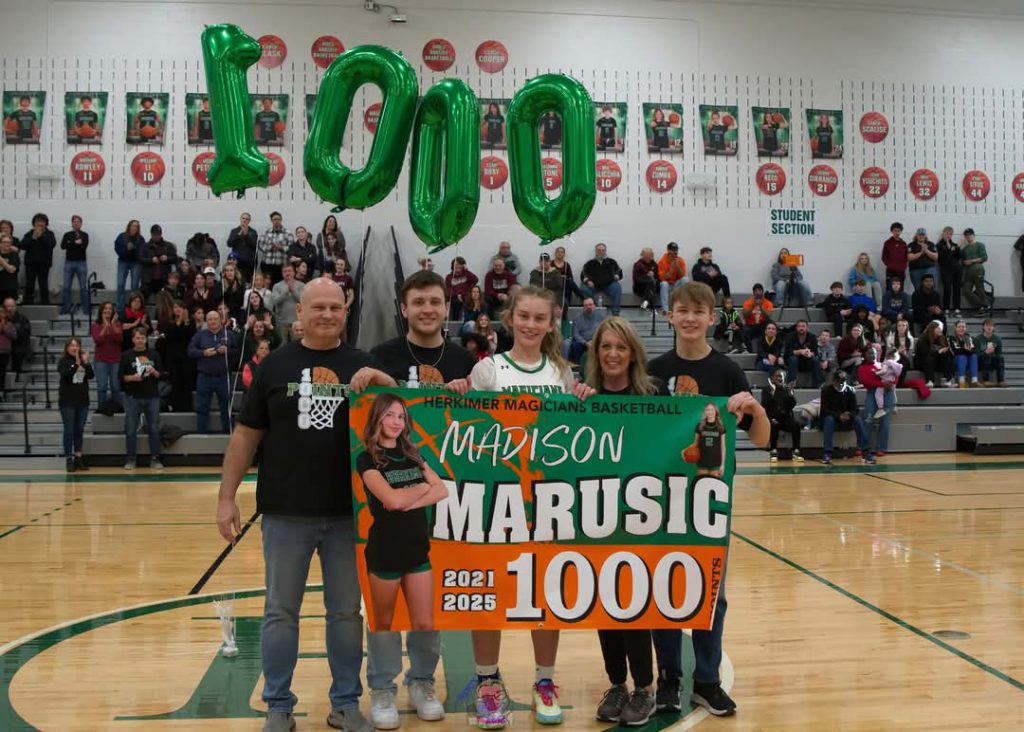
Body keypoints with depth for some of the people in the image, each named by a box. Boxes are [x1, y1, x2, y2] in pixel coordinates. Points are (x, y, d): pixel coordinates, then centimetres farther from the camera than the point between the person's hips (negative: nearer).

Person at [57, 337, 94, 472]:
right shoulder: (63, 361, -5)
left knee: (80, 430, 9)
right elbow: (65, 375, -22)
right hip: (67, 401, -4)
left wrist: (86, 363, -19)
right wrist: (76, 364, -31)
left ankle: (78, 457, 16)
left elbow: (91, 376, -5)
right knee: (69, 431, -1)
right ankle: (69, 459, 2)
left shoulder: (83, 359, 4)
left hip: (83, 400, 4)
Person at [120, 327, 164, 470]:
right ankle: (130, 459, 11)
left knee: (154, 429, 3)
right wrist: (132, 377, -17)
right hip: (133, 397, -1)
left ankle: (154, 458, 11)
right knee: (131, 430, 2)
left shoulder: (154, 355, 8)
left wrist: (155, 372, -11)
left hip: (152, 396, 2)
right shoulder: (126, 356, 3)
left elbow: (161, 374, 9)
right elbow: (121, 376, 1)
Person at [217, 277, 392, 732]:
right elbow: (245, 436, 4)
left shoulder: (363, 366, 4)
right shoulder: (274, 366, 2)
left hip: (348, 512, 1)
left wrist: (381, 383, -15)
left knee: (346, 611, 11)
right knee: (280, 611, 9)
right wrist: (226, 497, 0)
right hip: (285, 512, -1)